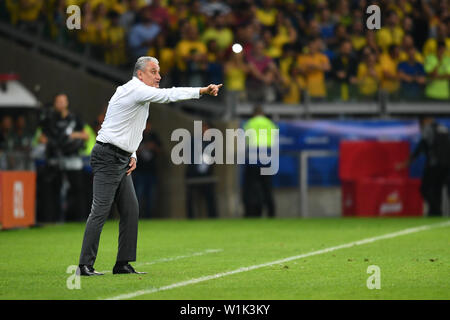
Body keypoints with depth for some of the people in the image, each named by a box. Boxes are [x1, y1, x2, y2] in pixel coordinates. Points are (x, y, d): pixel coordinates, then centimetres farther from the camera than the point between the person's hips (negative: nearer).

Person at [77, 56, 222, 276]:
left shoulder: (137, 93, 19)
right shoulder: (134, 89, -12)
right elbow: (168, 95, -21)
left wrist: (132, 155, 11)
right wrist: (202, 91, -20)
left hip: (121, 160, 10)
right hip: (107, 157, -10)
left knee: (130, 210, 6)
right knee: (100, 210, -12)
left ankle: (123, 264, 9)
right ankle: (85, 266, -12)